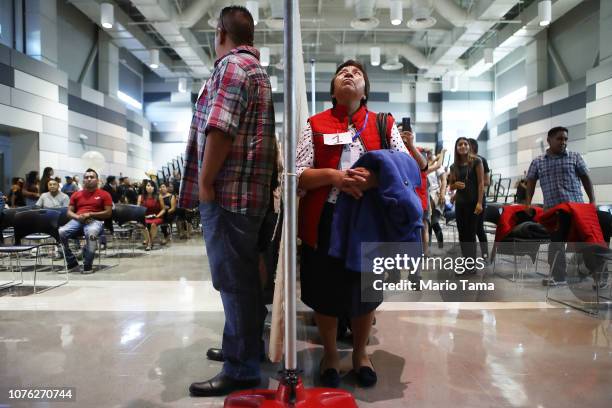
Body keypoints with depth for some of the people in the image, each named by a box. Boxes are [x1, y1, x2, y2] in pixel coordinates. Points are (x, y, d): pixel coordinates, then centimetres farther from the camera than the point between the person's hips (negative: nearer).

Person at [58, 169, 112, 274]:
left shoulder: (104, 194, 11)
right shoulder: (76, 195, 22)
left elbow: (108, 213, 2)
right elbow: (69, 212, 18)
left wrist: (90, 214, -8)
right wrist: (77, 217, -6)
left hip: (95, 220, -4)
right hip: (77, 220, 4)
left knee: (91, 234, -40)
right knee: (60, 233, -26)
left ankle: (88, 265, -22)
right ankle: (72, 262, -9)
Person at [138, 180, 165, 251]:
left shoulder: (159, 197, 3)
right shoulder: (141, 197, 7)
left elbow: (163, 209, 6)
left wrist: (157, 216, -8)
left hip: (156, 218, -1)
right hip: (145, 217, 1)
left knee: (153, 224, -34)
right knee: (144, 224, -33)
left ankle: (150, 243, -24)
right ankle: (147, 241, -24)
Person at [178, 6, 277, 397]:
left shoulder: (231, 65, -9)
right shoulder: (256, 68, 23)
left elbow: (219, 128, -21)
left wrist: (205, 181, -15)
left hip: (226, 189, -10)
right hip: (248, 189, 10)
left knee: (233, 279, -5)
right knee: (243, 275, 17)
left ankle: (242, 368, 4)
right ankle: (247, 346, 30)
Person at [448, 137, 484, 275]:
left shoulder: (476, 161, -4)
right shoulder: (454, 166, 10)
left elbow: (481, 183, -9)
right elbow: (451, 186, 17)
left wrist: (479, 202, -17)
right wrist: (455, 185, -7)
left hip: (473, 201, -5)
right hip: (459, 202, 5)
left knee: (470, 233, -4)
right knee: (462, 234, 6)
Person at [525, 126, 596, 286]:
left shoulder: (575, 157, 8)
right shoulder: (537, 162, 10)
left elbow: (586, 179, 7)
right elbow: (530, 183, 12)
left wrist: (592, 201, 0)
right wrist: (528, 204, 3)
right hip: (552, 209, 1)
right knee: (555, 243, 4)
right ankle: (557, 276, 10)